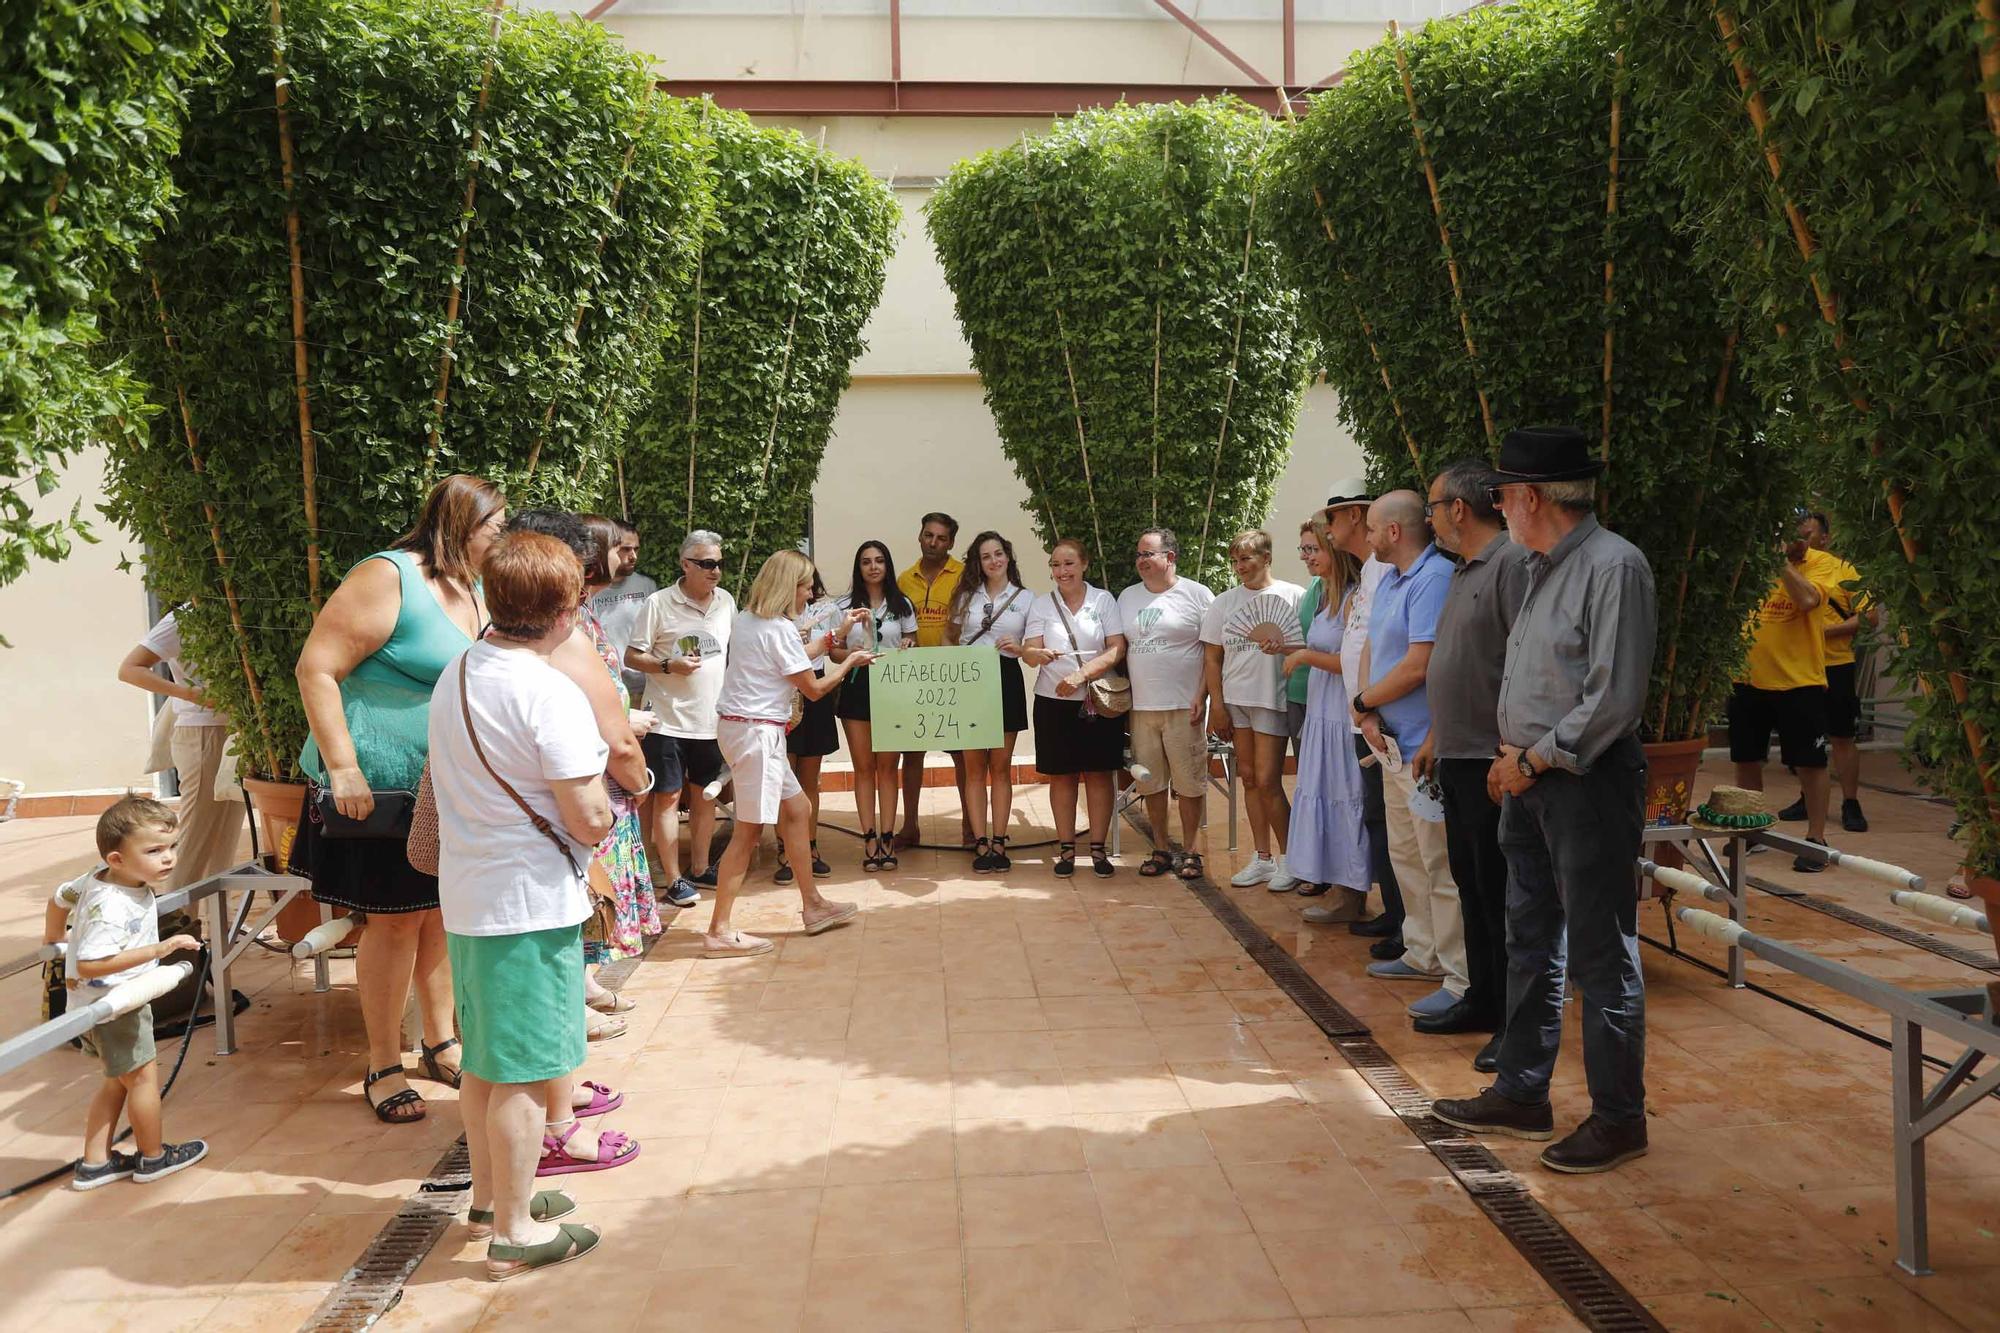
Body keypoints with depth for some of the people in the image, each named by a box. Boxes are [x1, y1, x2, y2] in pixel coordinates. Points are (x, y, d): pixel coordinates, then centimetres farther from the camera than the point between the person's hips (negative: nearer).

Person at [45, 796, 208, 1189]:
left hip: (107, 1001, 9)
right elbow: (89, 965, -39)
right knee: (143, 1075, 6)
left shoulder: (98, 877, -3)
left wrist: (53, 942, 32)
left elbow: (60, 898, 14)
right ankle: (153, 1157, 22)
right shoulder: (111, 908, -32)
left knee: (117, 1080, 18)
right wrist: (158, 950, -39)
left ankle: (95, 1163, 24)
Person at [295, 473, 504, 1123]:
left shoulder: (475, 592, 11)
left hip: (450, 792, 8)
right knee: (396, 919, 0)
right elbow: (317, 668, -18)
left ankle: (441, 1044, 29)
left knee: (441, 915, 14)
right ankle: (383, 1067, 14)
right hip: (382, 787, -7)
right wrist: (342, 767, -22)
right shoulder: (387, 578, -15)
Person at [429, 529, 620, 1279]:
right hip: (530, 906, -9)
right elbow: (589, 821, -22)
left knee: (484, 1057, 21)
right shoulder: (551, 695, -20)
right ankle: (514, 1232, 14)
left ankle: (490, 1189, 37)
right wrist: (596, 782, -2)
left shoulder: (456, 675, 6)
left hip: (465, 898, 9)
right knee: (524, 1073, 3)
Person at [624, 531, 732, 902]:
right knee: (667, 797, 1)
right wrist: (668, 666, -22)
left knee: (704, 795, 14)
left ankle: (699, 869, 27)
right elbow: (631, 657, -7)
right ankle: (673, 881, 8)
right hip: (668, 718, -5)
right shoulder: (659, 603, -10)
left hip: (711, 718, 5)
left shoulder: (726, 601, 5)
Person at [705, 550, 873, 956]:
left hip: (739, 724, 10)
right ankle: (719, 932, -3)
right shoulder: (779, 629, -15)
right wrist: (850, 662, 7)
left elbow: (794, 659, 22)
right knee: (749, 830, -6)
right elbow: (814, 688, -8)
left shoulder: (748, 619, 12)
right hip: (757, 731, -10)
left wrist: (838, 632, 26)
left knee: (797, 808, 18)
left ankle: (813, 905, 27)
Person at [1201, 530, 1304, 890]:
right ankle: (1262, 858, 19)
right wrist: (1217, 706, 3)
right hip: (1236, 700, 5)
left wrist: (1282, 648, -18)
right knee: (1249, 778, 9)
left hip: (1274, 701, -4)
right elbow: (1213, 659, 8)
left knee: (1267, 782, -6)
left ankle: (1288, 860, 10)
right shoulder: (1223, 603, 7)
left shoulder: (1294, 597, -5)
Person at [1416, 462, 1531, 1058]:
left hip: (1493, 760, -10)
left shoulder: (1512, 564, -14)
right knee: (1471, 884, 16)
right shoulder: (1464, 572, 17)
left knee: (1500, 893, -3)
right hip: (1457, 758, 10)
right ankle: (1482, 1002, 28)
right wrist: (1435, 737, 22)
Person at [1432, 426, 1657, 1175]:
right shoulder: (1542, 569, 13)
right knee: (1530, 944, 16)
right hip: (1529, 779, 9)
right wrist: (1511, 759, 6)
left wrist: (1535, 758, -13)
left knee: (1602, 956, 1)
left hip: (1588, 783, -9)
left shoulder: (1613, 566, -15)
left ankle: (1618, 1118, 15)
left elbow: (1614, 699, -20)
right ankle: (1521, 1096, 29)